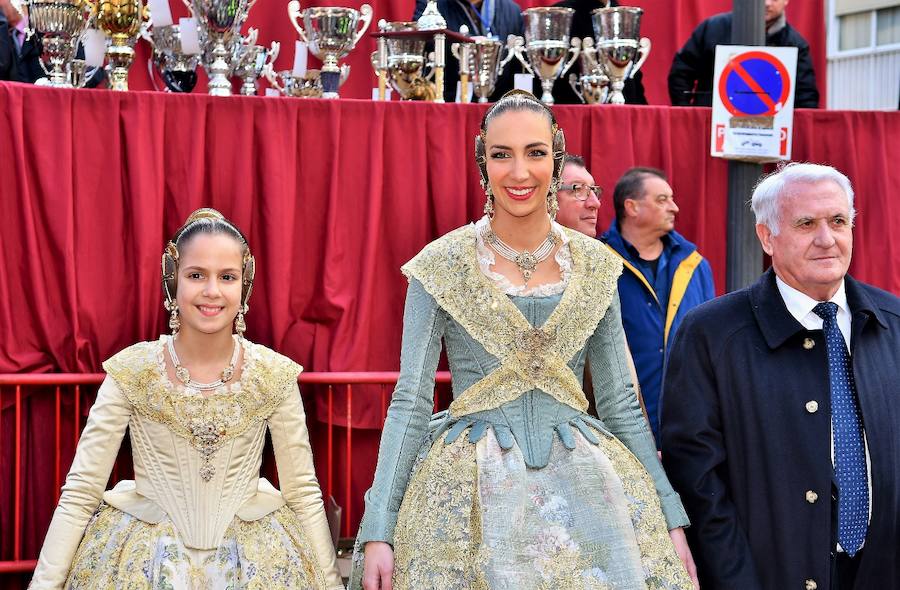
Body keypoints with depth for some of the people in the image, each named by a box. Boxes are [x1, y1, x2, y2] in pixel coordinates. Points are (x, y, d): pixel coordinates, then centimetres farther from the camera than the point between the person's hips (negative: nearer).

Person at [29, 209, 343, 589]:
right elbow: (79, 494, -8)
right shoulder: (131, 372, -9)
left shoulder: (274, 375, -6)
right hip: (144, 556, -1)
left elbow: (304, 494, -1)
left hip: (255, 556, 1)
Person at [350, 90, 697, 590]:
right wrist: (377, 532, -11)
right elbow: (410, 400, -4)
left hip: (581, 483, 3)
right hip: (470, 492, -2)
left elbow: (619, 402, 9)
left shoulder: (596, 267, 5)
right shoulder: (442, 265, -3)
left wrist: (671, 516, 4)